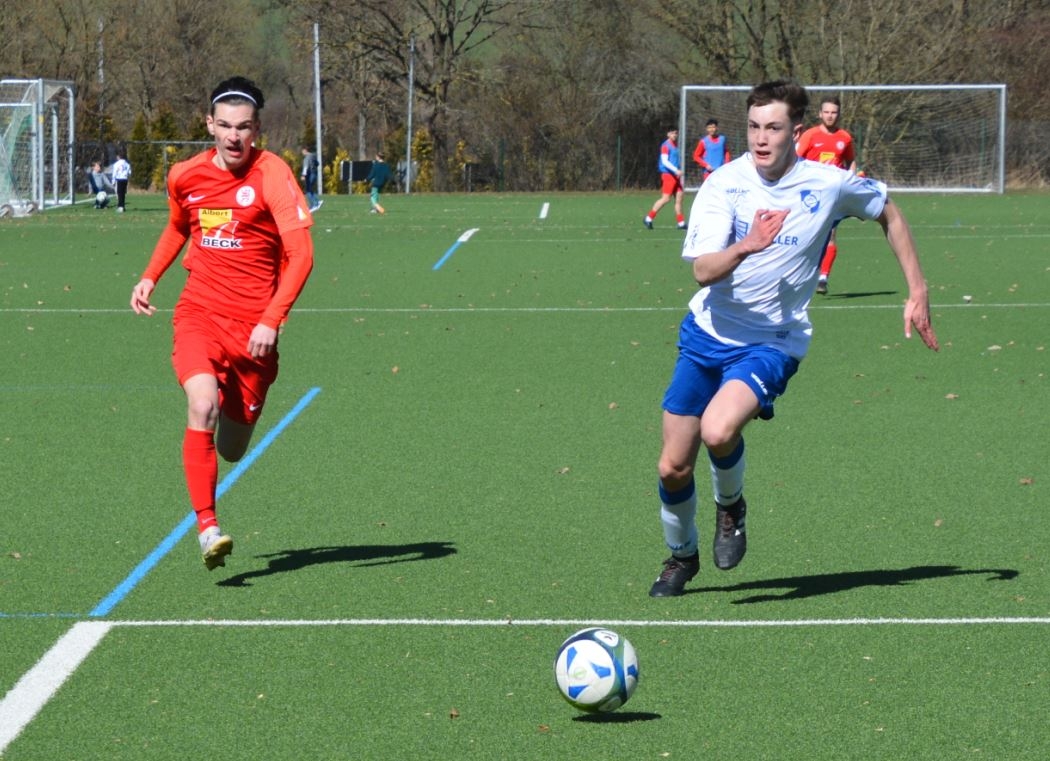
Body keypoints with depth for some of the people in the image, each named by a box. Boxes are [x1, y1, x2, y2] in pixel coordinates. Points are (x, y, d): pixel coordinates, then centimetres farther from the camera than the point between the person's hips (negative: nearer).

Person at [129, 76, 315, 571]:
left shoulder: (272, 174, -11)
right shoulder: (185, 176, 4)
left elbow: (300, 254, -18)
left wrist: (270, 321, -28)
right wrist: (150, 277, 15)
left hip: (253, 326, -2)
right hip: (198, 314, 2)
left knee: (232, 451, 7)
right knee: (202, 407, -27)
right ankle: (206, 528, -26)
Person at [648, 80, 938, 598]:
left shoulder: (828, 185, -11)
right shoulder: (723, 185, -12)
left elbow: (888, 214, 10)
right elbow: (703, 269, -22)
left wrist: (917, 292, 8)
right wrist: (746, 246, -43)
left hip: (771, 344, -2)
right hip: (706, 334, 2)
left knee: (718, 431, -30)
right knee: (674, 467, 5)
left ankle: (730, 505, 3)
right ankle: (681, 555, 34)